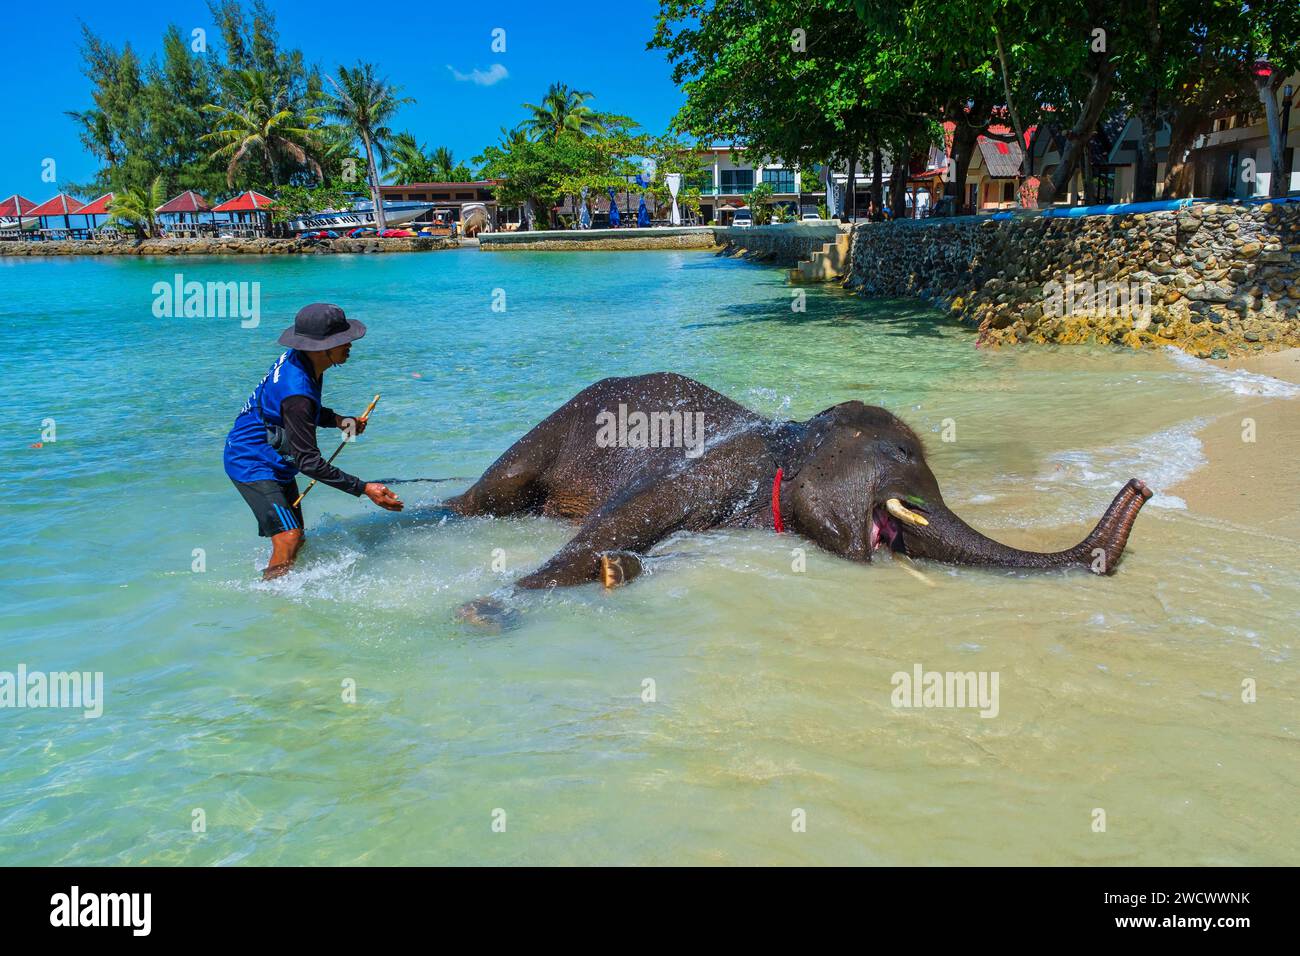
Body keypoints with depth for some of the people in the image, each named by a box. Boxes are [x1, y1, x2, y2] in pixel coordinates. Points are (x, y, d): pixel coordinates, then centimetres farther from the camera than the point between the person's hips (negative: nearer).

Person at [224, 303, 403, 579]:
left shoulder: (297, 359, -3)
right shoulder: (296, 392, -33)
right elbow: (309, 462, -31)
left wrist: (337, 420, -1)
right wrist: (364, 489, -30)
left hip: (276, 463, 10)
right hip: (253, 463, -10)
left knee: (298, 542, 14)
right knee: (288, 542, -20)